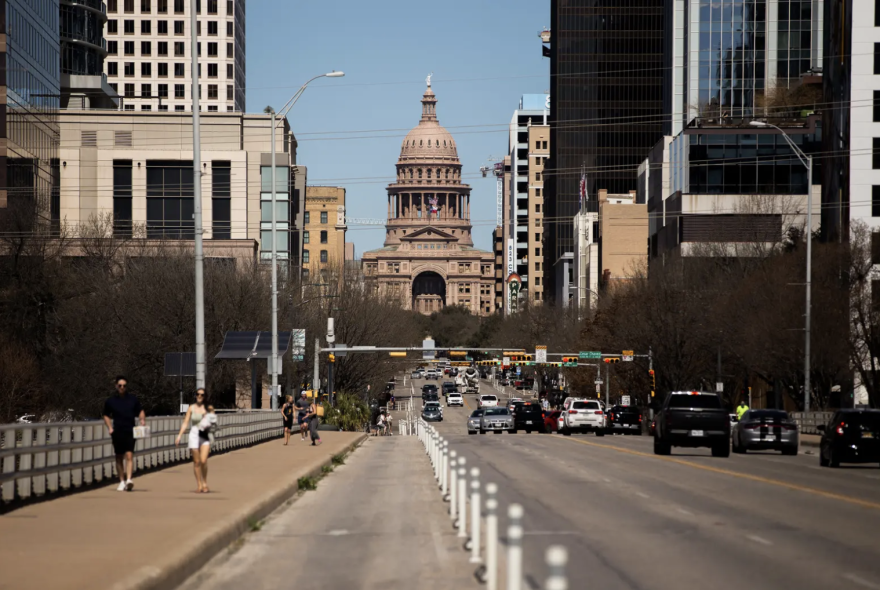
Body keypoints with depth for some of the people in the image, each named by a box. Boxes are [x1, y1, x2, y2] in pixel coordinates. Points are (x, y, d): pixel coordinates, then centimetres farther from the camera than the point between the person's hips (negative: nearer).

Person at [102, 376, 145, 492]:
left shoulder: (133, 399, 6)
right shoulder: (110, 401, 6)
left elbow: (140, 411, 15)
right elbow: (106, 416, 15)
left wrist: (142, 419, -5)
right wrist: (110, 427, 1)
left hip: (130, 431, -1)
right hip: (117, 432, 1)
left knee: (129, 455, -14)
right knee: (119, 457, 6)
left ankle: (129, 479, -23)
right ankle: (122, 482, 16)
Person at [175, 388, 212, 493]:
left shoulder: (207, 408, 5)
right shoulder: (192, 408, 5)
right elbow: (185, 422, 5)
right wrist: (179, 435, -4)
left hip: (205, 436, -1)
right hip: (194, 435, 1)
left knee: (203, 461, -13)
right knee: (196, 462, 1)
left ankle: (205, 483, 6)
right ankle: (199, 485, 10)